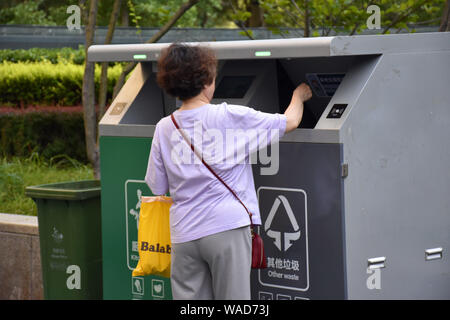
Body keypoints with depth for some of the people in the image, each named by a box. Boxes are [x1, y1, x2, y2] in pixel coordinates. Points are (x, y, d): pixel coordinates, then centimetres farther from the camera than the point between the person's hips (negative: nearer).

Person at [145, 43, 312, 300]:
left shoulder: (164, 128, 5)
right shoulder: (232, 117, -5)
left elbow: (158, 187, 9)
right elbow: (289, 122, 5)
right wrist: (299, 96, 25)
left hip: (184, 234, 4)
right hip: (227, 228, -3)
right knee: (233, 298, 3)